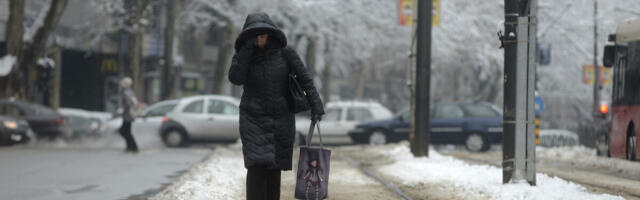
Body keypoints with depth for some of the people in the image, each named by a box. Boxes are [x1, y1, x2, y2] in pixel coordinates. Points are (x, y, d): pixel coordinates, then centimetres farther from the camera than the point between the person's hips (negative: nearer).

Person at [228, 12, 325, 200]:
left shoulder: (285, 53, -4)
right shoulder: (242, 55, -4)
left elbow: (305, 79, -4)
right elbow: (235, 78, -21)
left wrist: (316, 105, -13)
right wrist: (247, 48, -22)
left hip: (281, 120, 1)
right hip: (254, 121, -1)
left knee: (273, 167, 6)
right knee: (256, 165, -16)